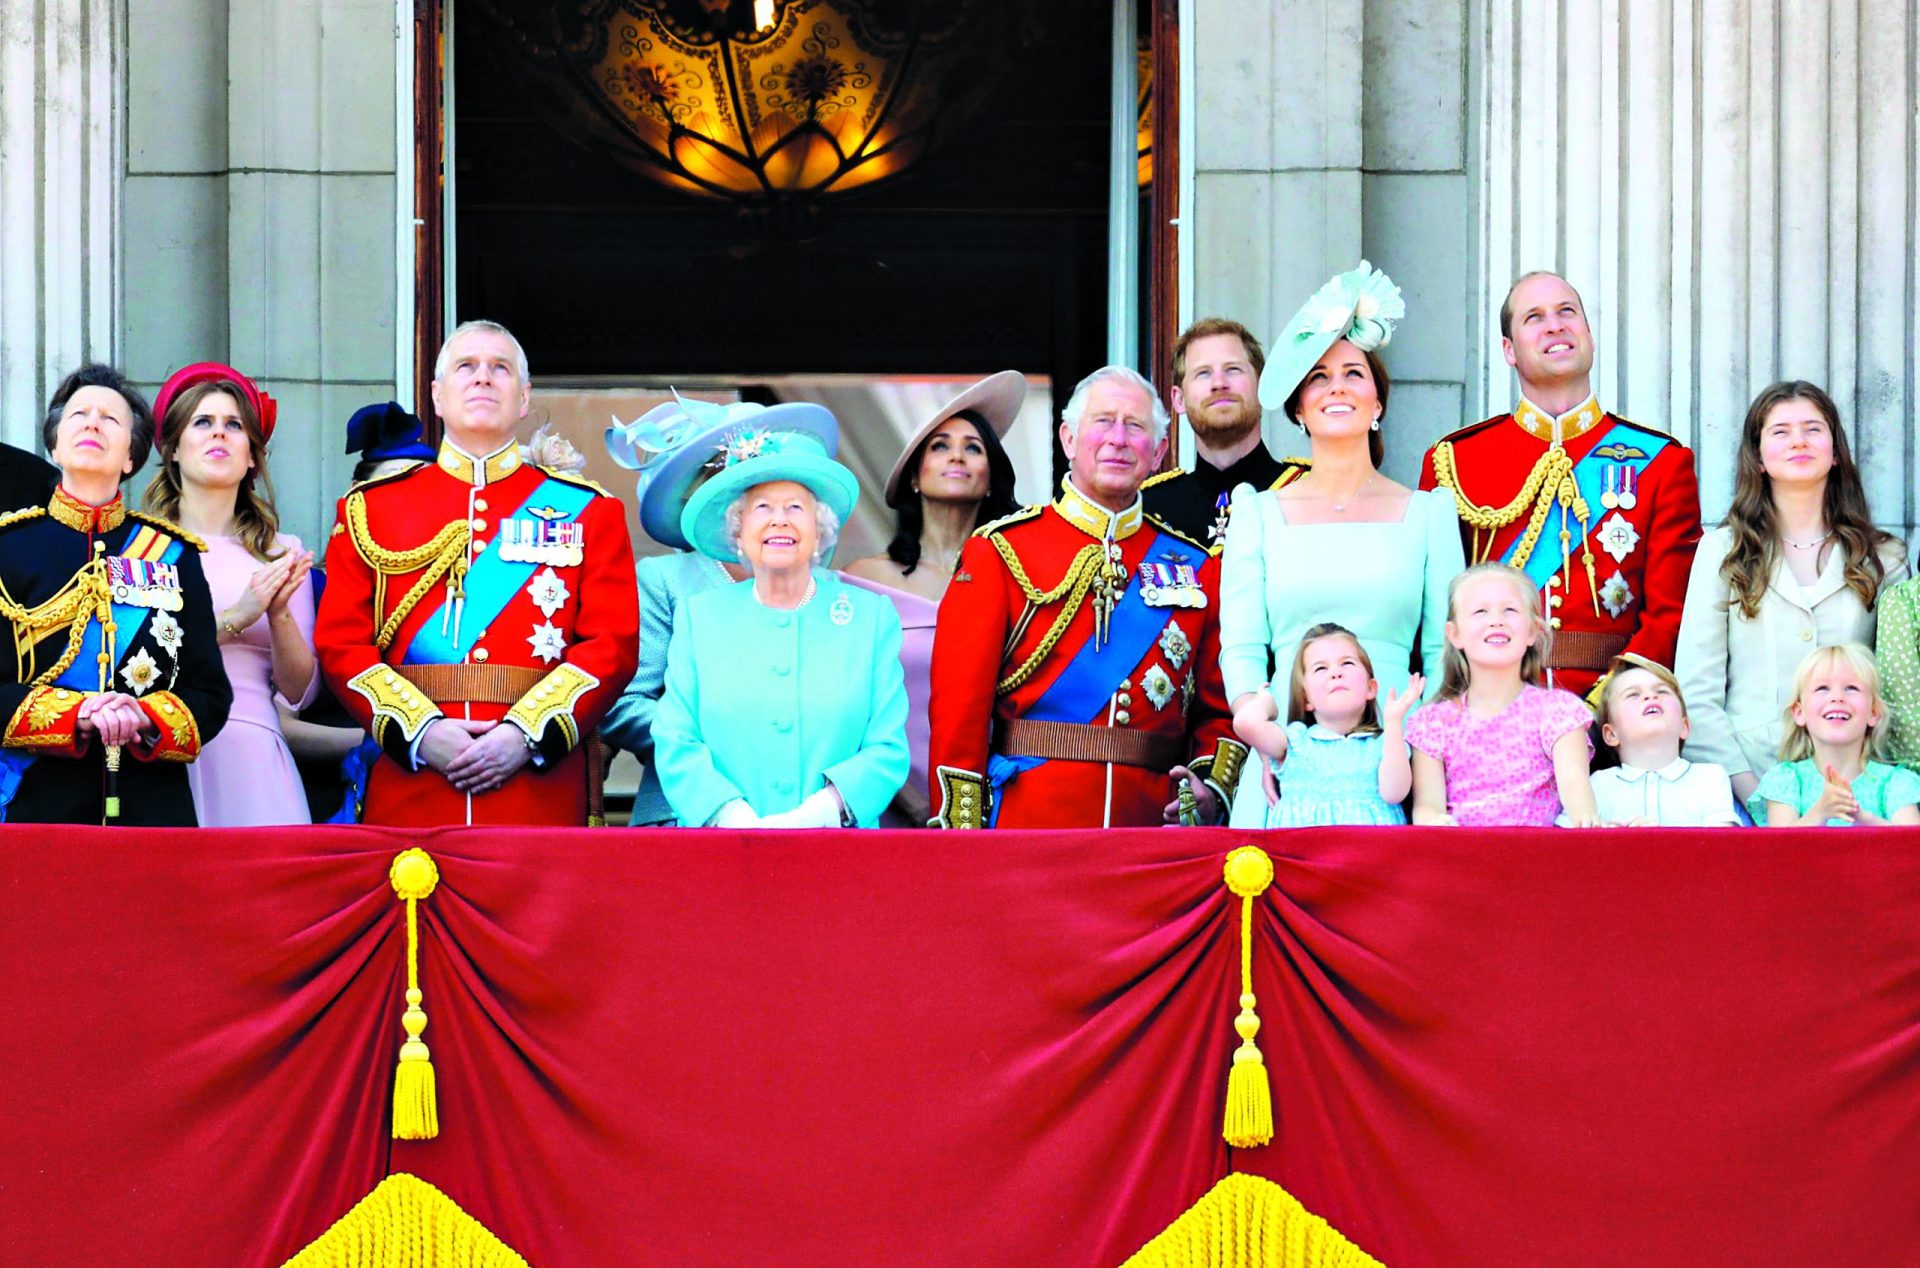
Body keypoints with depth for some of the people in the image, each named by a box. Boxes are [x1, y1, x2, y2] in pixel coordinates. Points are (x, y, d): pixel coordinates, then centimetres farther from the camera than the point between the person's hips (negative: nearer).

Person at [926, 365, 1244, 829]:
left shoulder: (1196, 566, 13)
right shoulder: (999, 552, 4)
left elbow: (1219, 709, 13)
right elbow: (958, 708, -2)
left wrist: (1211, 789, -7)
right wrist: (960, 837, -10)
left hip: (1153, 821, 3)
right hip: (1027, 825, -2)